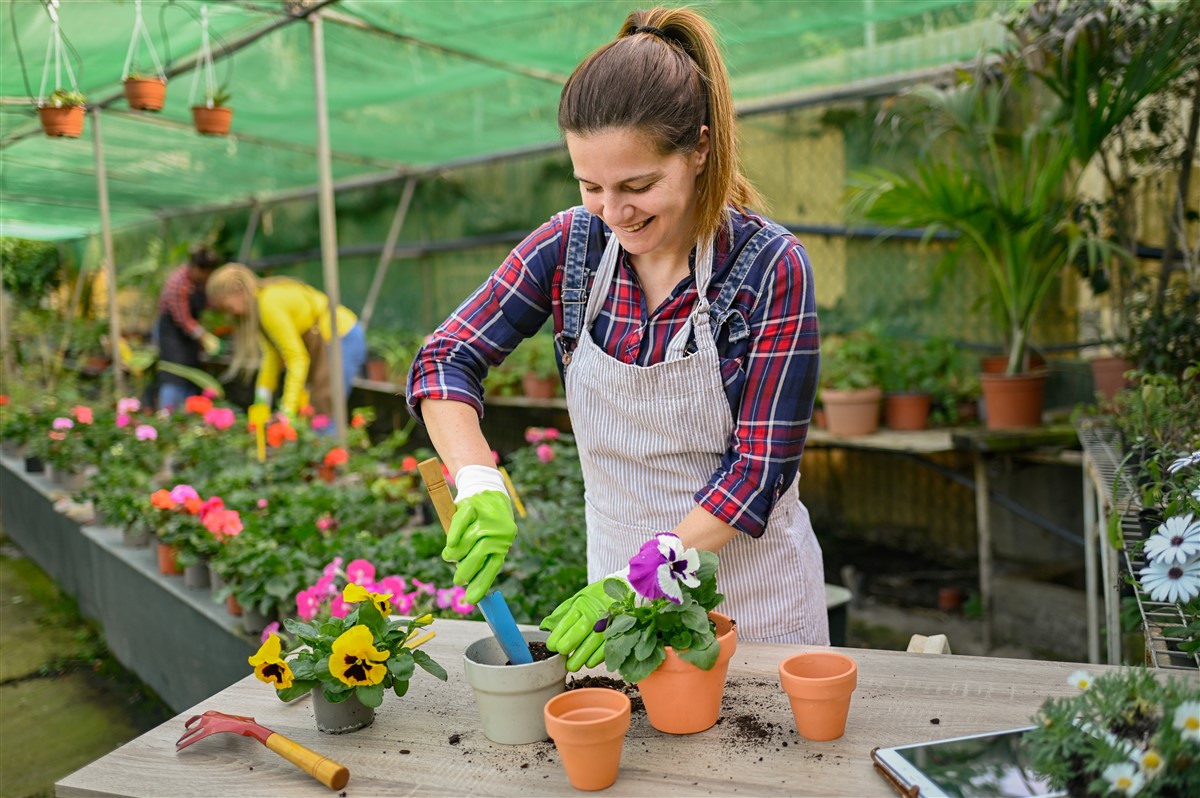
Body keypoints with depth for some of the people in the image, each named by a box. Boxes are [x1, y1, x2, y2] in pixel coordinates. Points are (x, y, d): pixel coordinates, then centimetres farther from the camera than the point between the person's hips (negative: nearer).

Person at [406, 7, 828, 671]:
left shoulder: (771, 267, -19)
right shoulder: (570, 245, -9)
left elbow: (758, 469, -19)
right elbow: (445, 361, -9)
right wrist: (480, 485, -26)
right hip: (623, 588, 3)